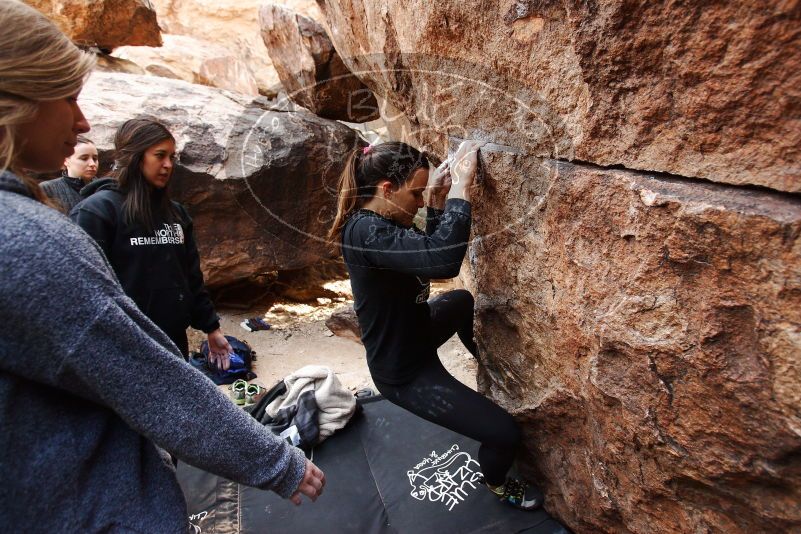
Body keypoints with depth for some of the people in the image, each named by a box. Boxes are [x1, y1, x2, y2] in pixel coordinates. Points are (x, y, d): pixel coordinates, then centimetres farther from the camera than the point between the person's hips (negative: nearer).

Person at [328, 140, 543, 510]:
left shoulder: (378, 221, -1)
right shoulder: (366, 232, -31)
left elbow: (429, 255, 9)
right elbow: (444, 261, -45)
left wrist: (436, 203, -5)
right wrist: (461, 184, -34)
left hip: (410, 338, 10)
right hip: (403, 373, -10)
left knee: (462, 300, 33)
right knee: (506, 434, -6)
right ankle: (496, 484, 31)